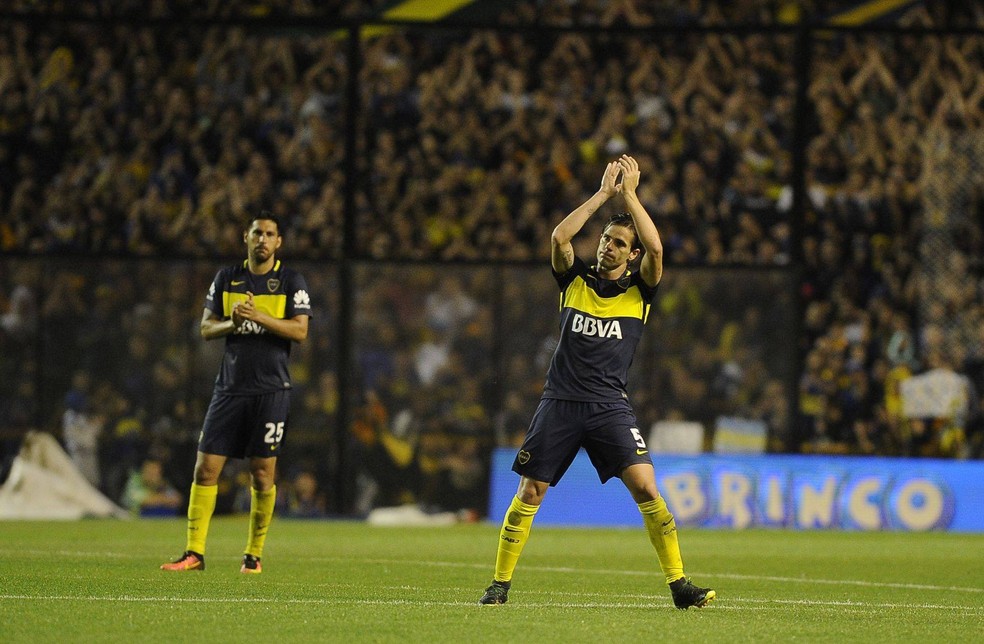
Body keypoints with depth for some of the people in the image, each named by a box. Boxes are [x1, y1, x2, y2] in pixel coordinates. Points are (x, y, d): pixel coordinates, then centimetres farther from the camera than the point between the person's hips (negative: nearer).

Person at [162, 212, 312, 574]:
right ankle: (194, 552, -3)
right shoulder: (226, 279, 10)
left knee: (262, 473, 0)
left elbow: (299, 330, -8)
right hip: (230, 388, 3)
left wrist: (259, 316, -17)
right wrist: (232, 322, -10)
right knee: (206, 468, -5)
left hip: (271, 391, -3)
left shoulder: (291, 282, 1)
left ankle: (254, 554, 12)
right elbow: (206, 328, 10)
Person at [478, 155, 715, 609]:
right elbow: (559, 238, -10)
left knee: (645, 487, -15)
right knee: (529, 492, 1)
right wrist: (603, 193, -8)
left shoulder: (639, 290, 5)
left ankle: (679, 585, -11)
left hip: (610, 406, -1)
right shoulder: (575, 279, 8)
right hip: (560, 401, 1)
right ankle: (500, 584, 12)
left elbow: (655, 249, -13)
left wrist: (629, 194, -8)